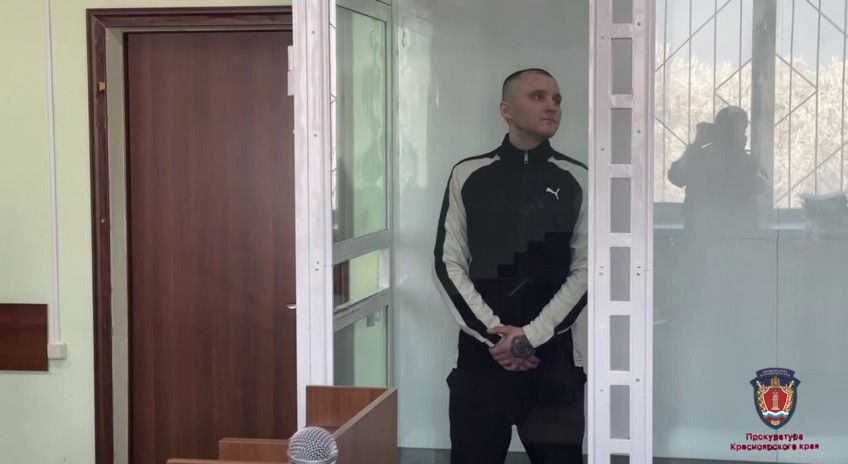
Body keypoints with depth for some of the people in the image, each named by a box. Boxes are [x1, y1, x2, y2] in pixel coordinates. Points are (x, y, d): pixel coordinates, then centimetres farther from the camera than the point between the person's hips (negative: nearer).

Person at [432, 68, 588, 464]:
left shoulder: (576, 180, 3)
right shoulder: (468, 176, 4)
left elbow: (585, 269, -1)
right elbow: (448, 265, 2)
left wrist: (531, 336, -10)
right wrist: (491, 332, -9)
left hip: (552, 353, 0)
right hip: (481, 351, 0)